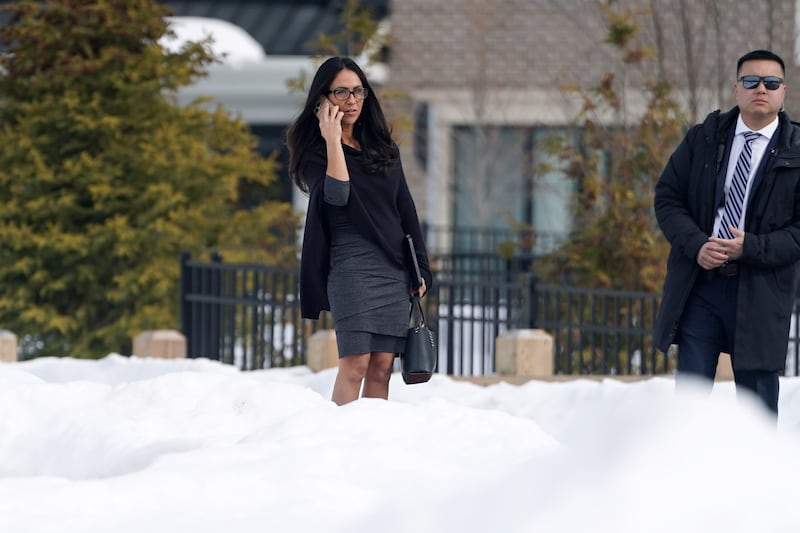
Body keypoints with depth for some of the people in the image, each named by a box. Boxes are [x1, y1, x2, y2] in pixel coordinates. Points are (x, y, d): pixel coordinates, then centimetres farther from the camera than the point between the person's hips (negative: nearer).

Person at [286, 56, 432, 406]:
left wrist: (419, 270, 14)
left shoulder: (383, 149, 17)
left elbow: (405, 209, 19)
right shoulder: (316, 152, 1)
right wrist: (333, 141, -13)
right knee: (355, 363, -16)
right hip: (352, 267, -5)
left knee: (382, 368, -1)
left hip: (394, 269, 5)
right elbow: (337, 197, -17)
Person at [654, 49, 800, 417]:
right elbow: (667, 197, 7)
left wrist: (751, 248, -17)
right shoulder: (702, 139, 8)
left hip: (760, 292, -1)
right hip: (698, 286, 2)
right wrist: (696, 244, -10)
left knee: (758, 405, 4)